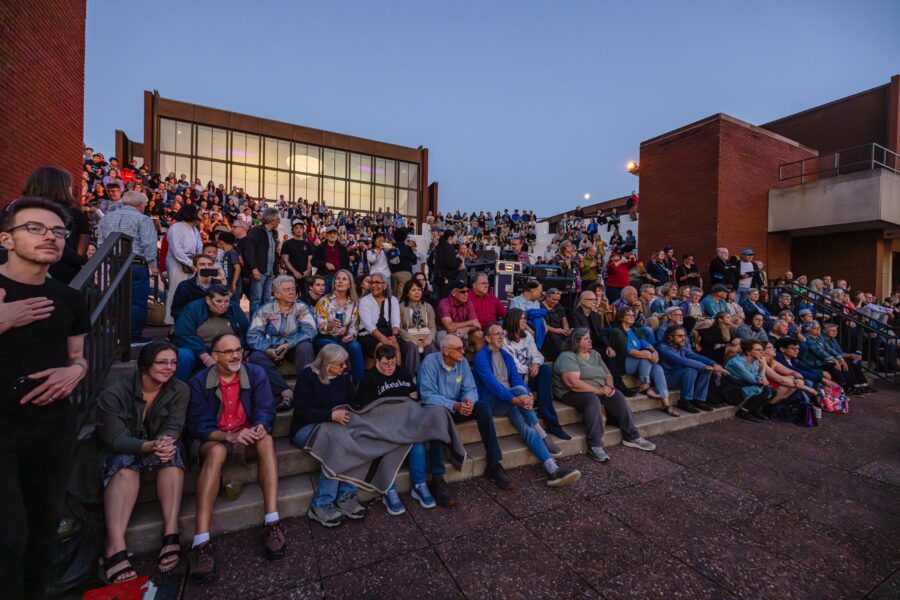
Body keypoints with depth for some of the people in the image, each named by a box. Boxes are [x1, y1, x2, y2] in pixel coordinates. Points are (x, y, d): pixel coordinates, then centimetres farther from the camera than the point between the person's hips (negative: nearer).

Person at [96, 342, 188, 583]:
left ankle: (171, 533, -36)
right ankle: (115, 546, -42)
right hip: (120, 451, -1)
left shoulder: (179, 390, -10)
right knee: (125, 464, -35)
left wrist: (164, 443, -43)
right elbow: (115, 439, -23)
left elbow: (174, 427, -18)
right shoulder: (114, 392, -18)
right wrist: (150, 446, -42)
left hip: (159, 447, 2)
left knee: (173, 449, -32)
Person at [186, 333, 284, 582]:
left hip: (247, 437, 1)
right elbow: (198, 424, -10)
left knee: (266, 440, -32)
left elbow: (266, 409, -9)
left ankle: (272, 522, -35)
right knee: (216, 451, -36)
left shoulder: (256, 374, -2)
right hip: (213, 439, -1)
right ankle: (201, 542, -39)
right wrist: (229, 436, -28)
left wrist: (260, 427, -33)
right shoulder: (199, 381, -4)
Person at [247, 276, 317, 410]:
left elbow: (310, 331, -15)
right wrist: (267, 349, -26)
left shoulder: (302, 308, -2)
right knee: (256, 357, -28)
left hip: (295, 348, -1)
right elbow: (253, 335, -8)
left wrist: (288, 345, -26)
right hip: (271, 350, 1)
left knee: (305, 347, -32)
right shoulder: (265, 310, 0)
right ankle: (286, 392, -31)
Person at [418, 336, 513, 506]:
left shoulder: (462, 362, -4)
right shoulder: (430, 362, -19)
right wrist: (454, 405, -34)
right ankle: (437, 479, -36)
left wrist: (468, 400, -29)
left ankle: (494, 465, -11)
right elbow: (427, 395, -25)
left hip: (457, 408, 5)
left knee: (483, 407, -18)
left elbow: (470, 389, -6)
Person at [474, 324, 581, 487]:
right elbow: (492, 384, -18)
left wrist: (528, 396, -18)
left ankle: (553, 471, -29)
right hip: (492, 402, -5)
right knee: (520, 389, -32)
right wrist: (515, 398, -30)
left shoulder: (506, 356, 16)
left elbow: (516, 378, 4)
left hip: (510, 401, 6)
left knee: (528, 429, -21)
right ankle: (543, 436, -20)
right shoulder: (481, 357, -6)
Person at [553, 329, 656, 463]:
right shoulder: (567, 357, -13)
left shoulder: (594, 354, 14)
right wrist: (598, 390, -22)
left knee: (617, 396, -16)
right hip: (572, 393, -7)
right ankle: (595, 446, -34)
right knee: (592, 400, -35)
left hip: (599, 391, 8)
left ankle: (631, 437, -10)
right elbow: (573, 382, -25)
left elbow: (607, 374, 16)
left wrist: (609, 386, -8)